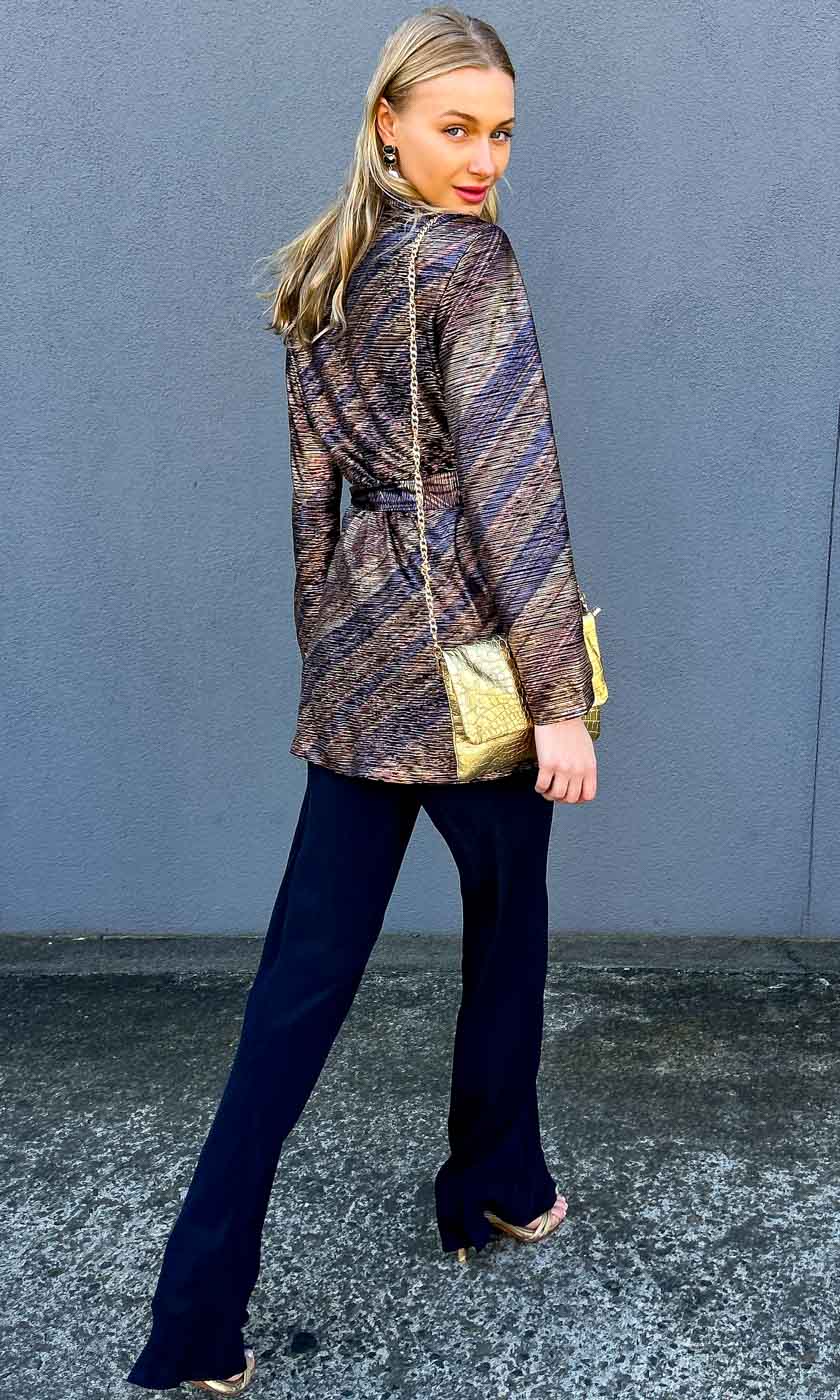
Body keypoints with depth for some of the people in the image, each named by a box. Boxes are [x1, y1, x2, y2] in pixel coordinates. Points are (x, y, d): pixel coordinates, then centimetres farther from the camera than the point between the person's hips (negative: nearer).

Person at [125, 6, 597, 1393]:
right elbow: (513, 489, -17)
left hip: (357, 654, 6)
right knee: (507, 921, 17)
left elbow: (310, 488, 14)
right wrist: (561, 694, -16)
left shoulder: (320, 269, 12)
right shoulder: (471, 258, -10)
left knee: (307, 964, 7)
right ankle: (498, 1186, 39)